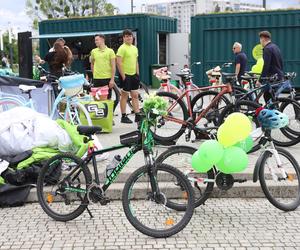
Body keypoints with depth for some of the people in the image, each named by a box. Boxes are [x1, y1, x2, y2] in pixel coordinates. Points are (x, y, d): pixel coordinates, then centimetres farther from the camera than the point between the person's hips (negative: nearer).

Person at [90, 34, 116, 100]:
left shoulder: (110, 51, -2)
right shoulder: (93, 51, 7)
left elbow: (113, 67, -3)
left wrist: (112, 79, -9)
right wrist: (94, 74, 14)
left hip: (107, 78, -2)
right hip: (96, 79, 3)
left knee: (107, 98, 4)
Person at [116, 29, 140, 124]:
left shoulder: (134, 48, 13)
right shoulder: (122, 48, -11)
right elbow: (118, 63, -17)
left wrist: (137, 73, 13)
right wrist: (123, 75, -18)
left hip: (133, 74, 7)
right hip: (125, 75, -7)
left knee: (135, 95, 8)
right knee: (124, 95, 0)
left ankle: (137, 116, 13)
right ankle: (123, 117, 8)